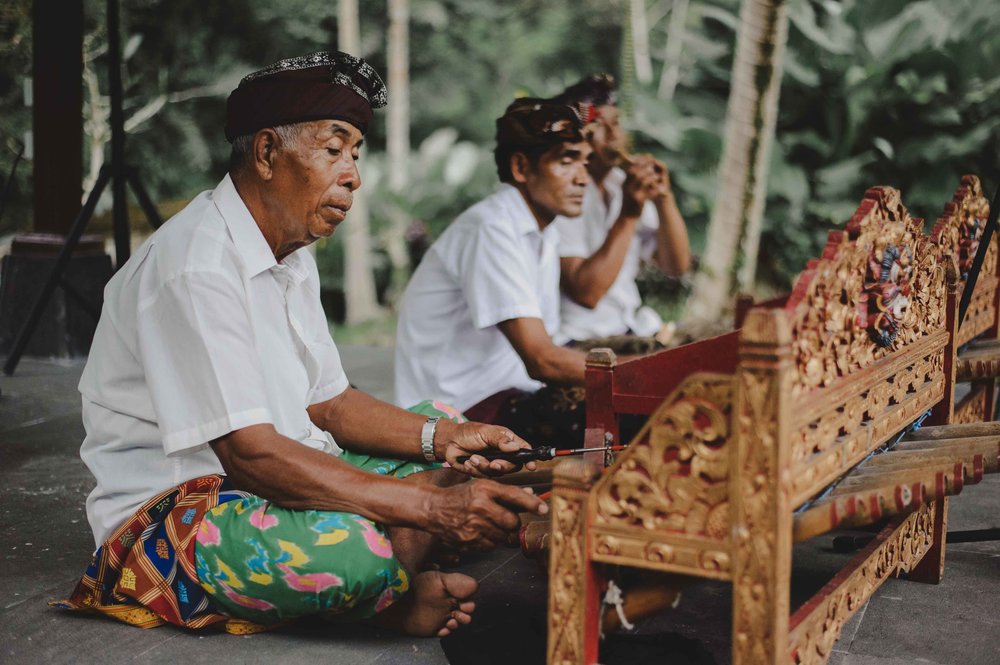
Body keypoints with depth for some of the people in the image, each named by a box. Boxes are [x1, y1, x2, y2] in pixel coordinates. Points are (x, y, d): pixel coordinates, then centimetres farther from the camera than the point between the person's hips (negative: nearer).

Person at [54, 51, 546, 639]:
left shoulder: (292, 257, 11)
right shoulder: (196, 267, -22)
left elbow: (327, 404, 13)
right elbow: (248, 453, -29)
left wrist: (441, 437, -6)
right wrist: (433, 506, -31)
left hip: (278, 478, 10)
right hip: (169, 515, -10)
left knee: (466, 455, 8)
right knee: (352, 545, -38)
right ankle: (392, 598, -5)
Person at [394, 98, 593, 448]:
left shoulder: (543, 234, 15)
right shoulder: (491, 229, -16)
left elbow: (544, 354, 11)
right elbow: (541, 360, -23)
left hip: (511, 393, 10)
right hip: (464, 410, -9)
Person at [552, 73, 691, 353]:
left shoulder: (626, 184, 9)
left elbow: (677, 265, 7)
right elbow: (586, 292, -20)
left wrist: (664, 199, -7)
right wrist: (629, 215, -20)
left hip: (632, 329, 7)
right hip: (581, 339, -7)